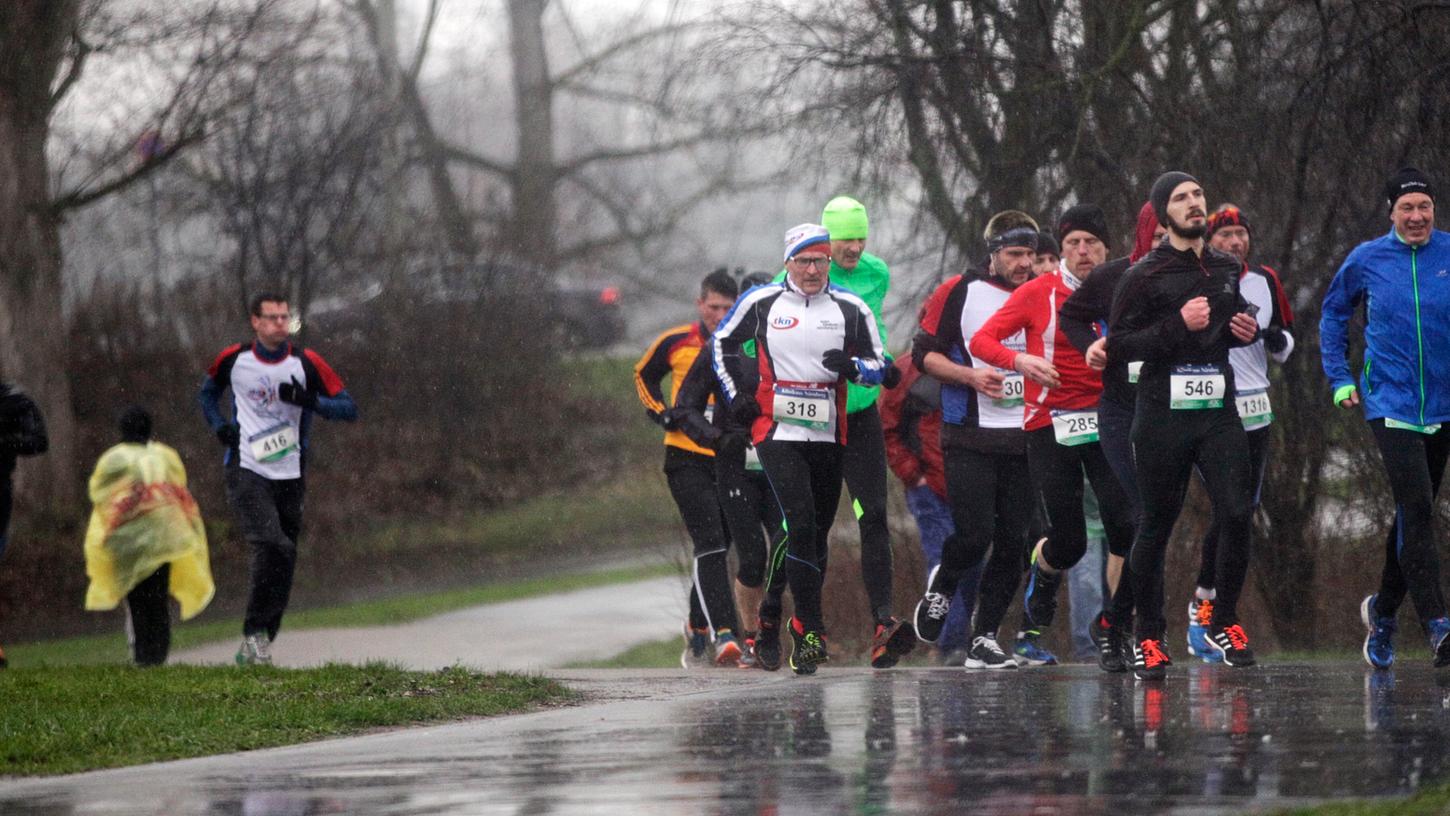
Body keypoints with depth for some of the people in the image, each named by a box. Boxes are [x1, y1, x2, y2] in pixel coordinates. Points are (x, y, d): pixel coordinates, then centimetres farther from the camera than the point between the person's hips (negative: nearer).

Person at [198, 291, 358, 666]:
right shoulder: (234, 359, 1)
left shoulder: (306, 363, -1)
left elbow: (349, 408, -2)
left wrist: (309, 400, -19)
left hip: (290, 477, 2)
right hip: (246, 471, -2)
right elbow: (207, 392, 22)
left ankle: (255, 648, 16)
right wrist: (218, 426, 2)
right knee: (273, 547, -23)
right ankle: (255, 633, -15)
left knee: (284, 562, 4)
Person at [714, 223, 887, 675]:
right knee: (800, 525, -17)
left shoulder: (850, 308, 4)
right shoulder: (761, 302, 1)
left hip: (828, 435, 3)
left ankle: (772, 616, 25)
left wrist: (852, 366, -14)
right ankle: (810, 631, -17)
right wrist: (736, 395, 6)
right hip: (776, 432, -3)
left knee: (816, 533, 9)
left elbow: (879, 365, 8)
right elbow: (722, 344, 16)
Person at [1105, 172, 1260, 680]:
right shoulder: (1146, 276, -4)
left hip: (1219, 413, 4)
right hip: (1163, 415, -4)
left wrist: (1246, 331, 8)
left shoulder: (1227, 271, 15)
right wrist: (1178, 325, -19)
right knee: (1156, 525, 2)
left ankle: (1224, 624, 10)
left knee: (1236, 515, -7)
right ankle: (1148, 638, 12)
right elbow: (1117, 344, -10)